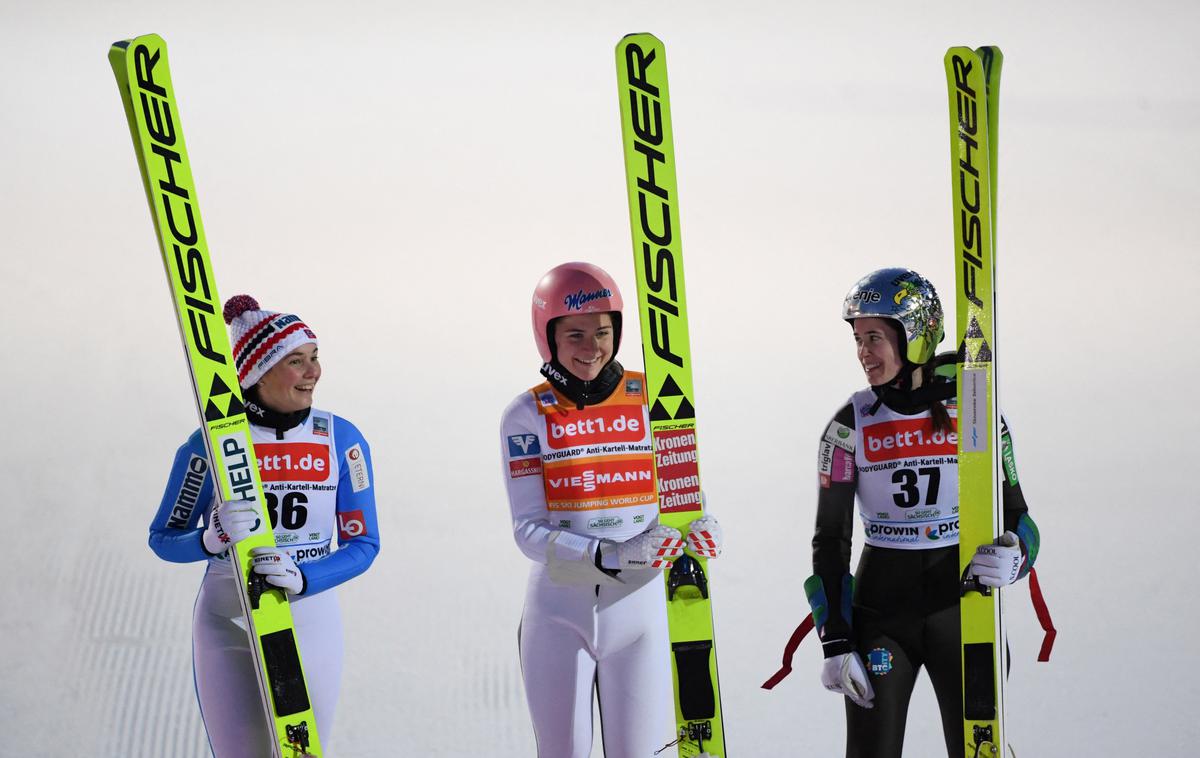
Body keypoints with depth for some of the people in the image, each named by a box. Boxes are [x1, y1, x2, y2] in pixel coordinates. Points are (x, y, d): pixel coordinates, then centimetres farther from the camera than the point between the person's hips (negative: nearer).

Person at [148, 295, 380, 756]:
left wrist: (303, 578, -20)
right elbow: (163, 538, 0)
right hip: (227, 626, -1)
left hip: (312, 623, 2)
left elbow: (363, 543, -2)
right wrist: (212, 538, -22)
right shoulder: (211, 442, -8)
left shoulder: (342, 440, -3)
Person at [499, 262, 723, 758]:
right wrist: (612, 556, -22)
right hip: (560, 609, -1)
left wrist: (699, 530, -19)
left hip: (639, 604, 1)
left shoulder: (652, 399, 1)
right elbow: (529, 531, -7)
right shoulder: (528, 416, -2)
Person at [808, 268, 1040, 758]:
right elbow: (830, 539, -1)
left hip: (963, 604, 0)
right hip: (880, 607, 0)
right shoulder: (852, 424, -3)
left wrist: (1012, 555, -18)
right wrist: (835, 642, -8)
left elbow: (1013, 510, 5)